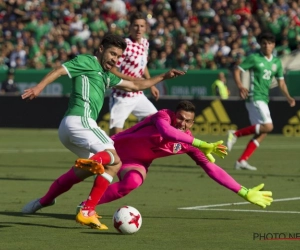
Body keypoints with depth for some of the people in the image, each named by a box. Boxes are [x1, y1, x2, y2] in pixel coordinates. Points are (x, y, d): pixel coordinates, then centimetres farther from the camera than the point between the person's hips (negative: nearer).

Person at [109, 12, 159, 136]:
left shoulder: (145, 43, 6)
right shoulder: (125, 45, -19)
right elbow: (111, 70, -20)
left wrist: (151, 85, 19)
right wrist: (133, 79, -23)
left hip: (138, 95, 8)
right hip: (122, 96, -8)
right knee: (116, 133, -10)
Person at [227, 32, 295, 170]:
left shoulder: (277, 62, 14)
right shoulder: (254, 58, -5)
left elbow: (281, 82, 20)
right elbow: (237, 71, -6)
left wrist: (288, 97, 6)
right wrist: (240, 86, -22)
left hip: (264, 99, 7)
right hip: (255, 96, -7)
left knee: (261, 133, 2)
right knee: (268, 126, -21)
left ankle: (242, 161, 3)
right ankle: (235, 134, -11)